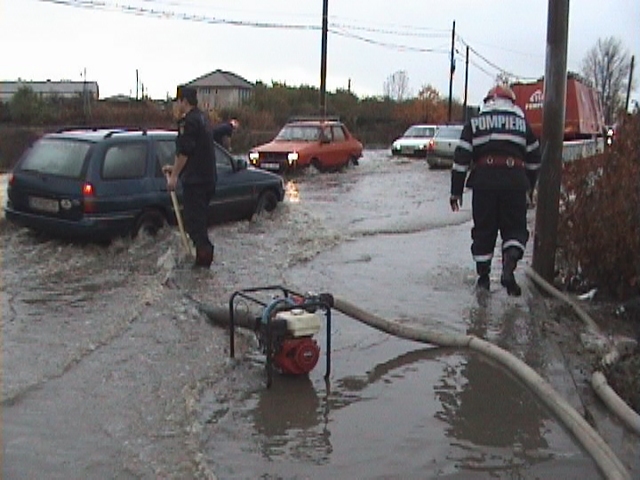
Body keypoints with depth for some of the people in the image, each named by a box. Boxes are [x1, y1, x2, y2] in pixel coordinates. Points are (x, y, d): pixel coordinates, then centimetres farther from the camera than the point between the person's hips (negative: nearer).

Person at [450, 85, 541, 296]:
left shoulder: (474, 123, 11)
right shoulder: (522, 123, 15)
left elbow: (461, 158, 3)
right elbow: (534, 159, 17)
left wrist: (456, 191, 5)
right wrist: (529, 186, 29)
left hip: (483, 182, 0)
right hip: (514, 181, 0)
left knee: (483, 230, 10)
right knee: (515, 228, 9)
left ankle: (483, 277, 15)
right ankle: (509, 265, -15)